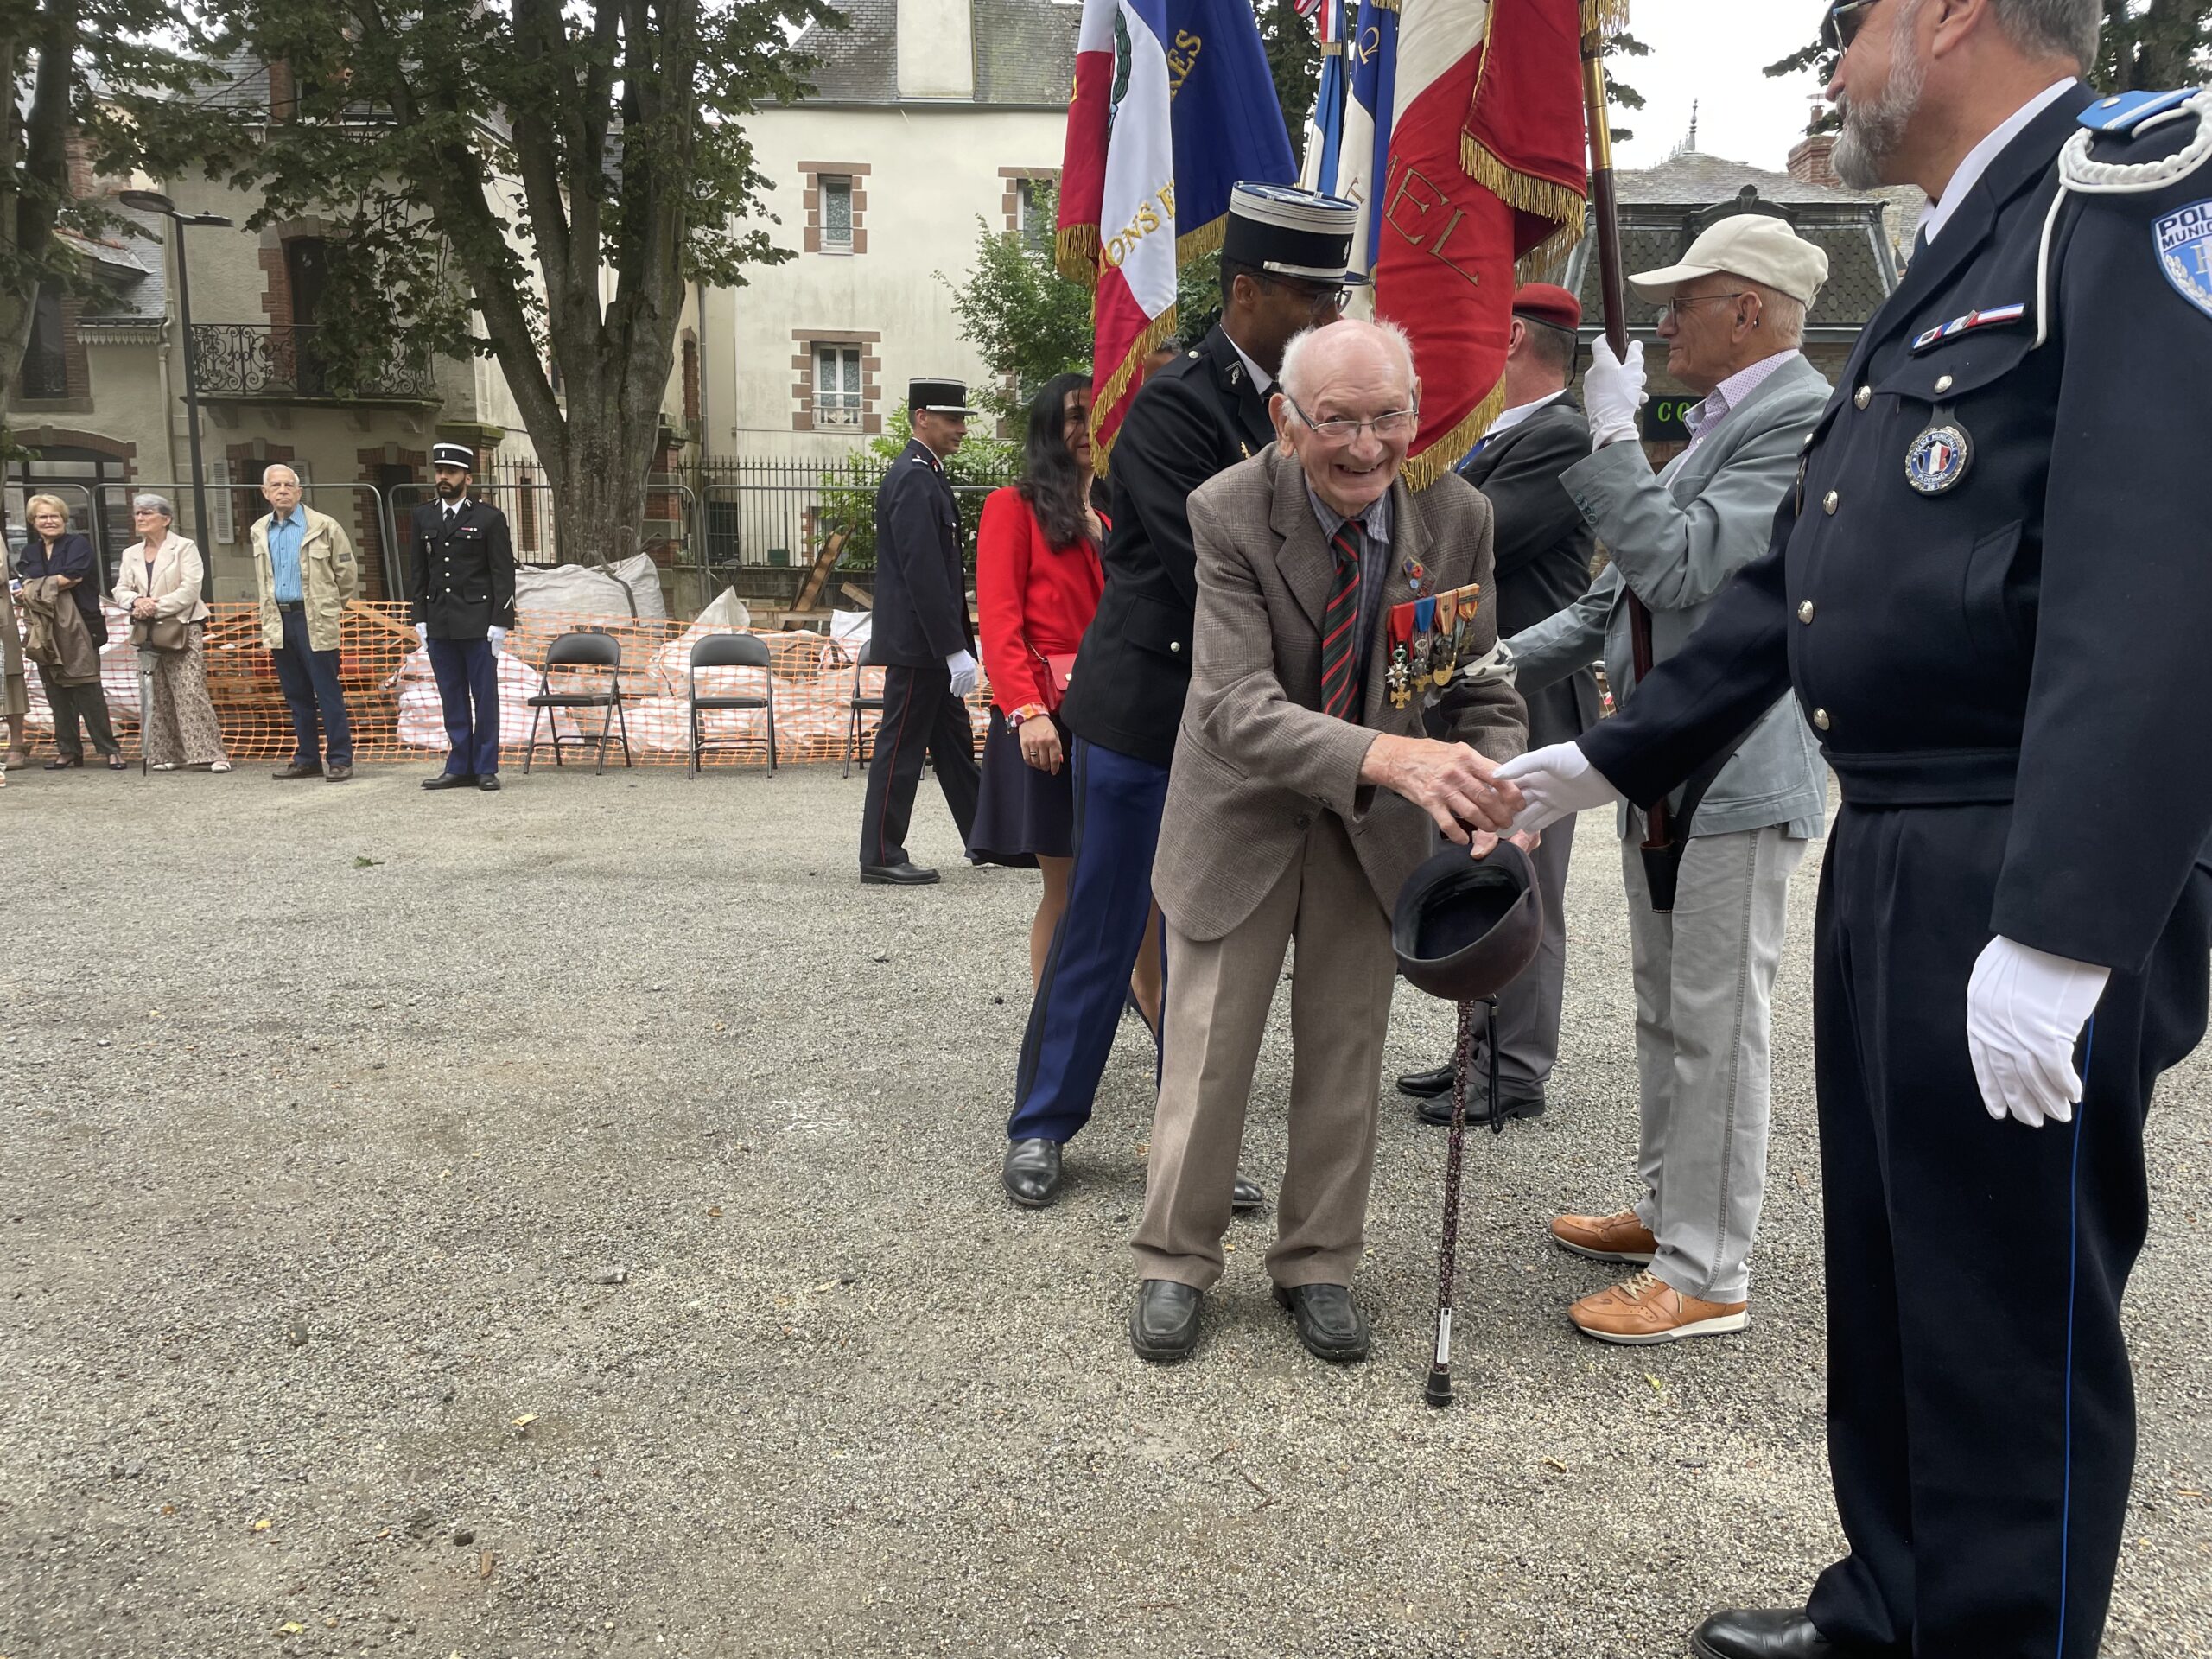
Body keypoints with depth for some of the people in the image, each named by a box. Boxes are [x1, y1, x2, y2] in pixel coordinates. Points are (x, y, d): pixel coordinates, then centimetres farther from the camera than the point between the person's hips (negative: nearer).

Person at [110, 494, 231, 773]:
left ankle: (208, 753, -15)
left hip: (183, 628, -6)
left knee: (191, 692, -14)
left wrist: (156, 607, -17)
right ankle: (167, 754, 12)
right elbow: (121, 589, 9)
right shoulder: (130, 554, 17)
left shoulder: (184, 548, -1)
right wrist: (137, 601, -13)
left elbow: (190, 590, -11)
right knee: (158, 696, 6)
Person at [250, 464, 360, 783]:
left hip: (315, 622, -5)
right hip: (279, 622, 5)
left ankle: (339, 759, -2)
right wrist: (272, 611, 20)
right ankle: (307, 759, 15)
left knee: (328, 694, -6)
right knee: (296, 695, 9)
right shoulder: (260, 531, 12)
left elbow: (347, 573, 1)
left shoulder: (324, 526, -4)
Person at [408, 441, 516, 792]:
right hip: (439, 624, 4)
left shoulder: (489, 517, -1)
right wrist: (420, 619, 6)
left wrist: (500, 622, -9)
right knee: (452, 698, 8)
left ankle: (486, 768, 8)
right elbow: (417, 572, 13)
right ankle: (460, 767, 13)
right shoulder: (422, 517, 12)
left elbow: (503, 574, -3)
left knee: (484, 696, 1)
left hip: (478, 622, -4)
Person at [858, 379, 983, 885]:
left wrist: (960, 641, 19)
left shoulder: (924, 475, 15)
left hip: (931, 642, 10)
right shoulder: (914, 480, -16)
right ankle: (880, 857, 5)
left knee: (954, 742, 16)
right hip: (917, 641, -10)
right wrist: (955, 649, -23)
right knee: (901, 747, -3)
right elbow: (923, 573, -23)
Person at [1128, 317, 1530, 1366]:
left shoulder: (1455, 517, -13)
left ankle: (1318, 1263, 33)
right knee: (1207, 1052, 7)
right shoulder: (1230, 513, -23)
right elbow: (1240, 709, -32)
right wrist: (1391, 755, -48)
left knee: (1347, 1055, 13)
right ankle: (1174, 1262, 28)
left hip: (1377, 827, 3)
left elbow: (1482, 688, -7)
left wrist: (1495, 788, -30)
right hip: (1246, 810, -3)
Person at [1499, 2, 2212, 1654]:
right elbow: (1797, 579, 22)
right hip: (1889, 867, 9)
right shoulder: (1955, 265, 20)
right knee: (1887, 1278, 19)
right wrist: (1610, 757, 25)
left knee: (2010, 1324, 3)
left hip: (2031, 893, -9)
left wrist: (2057, 932, -27)